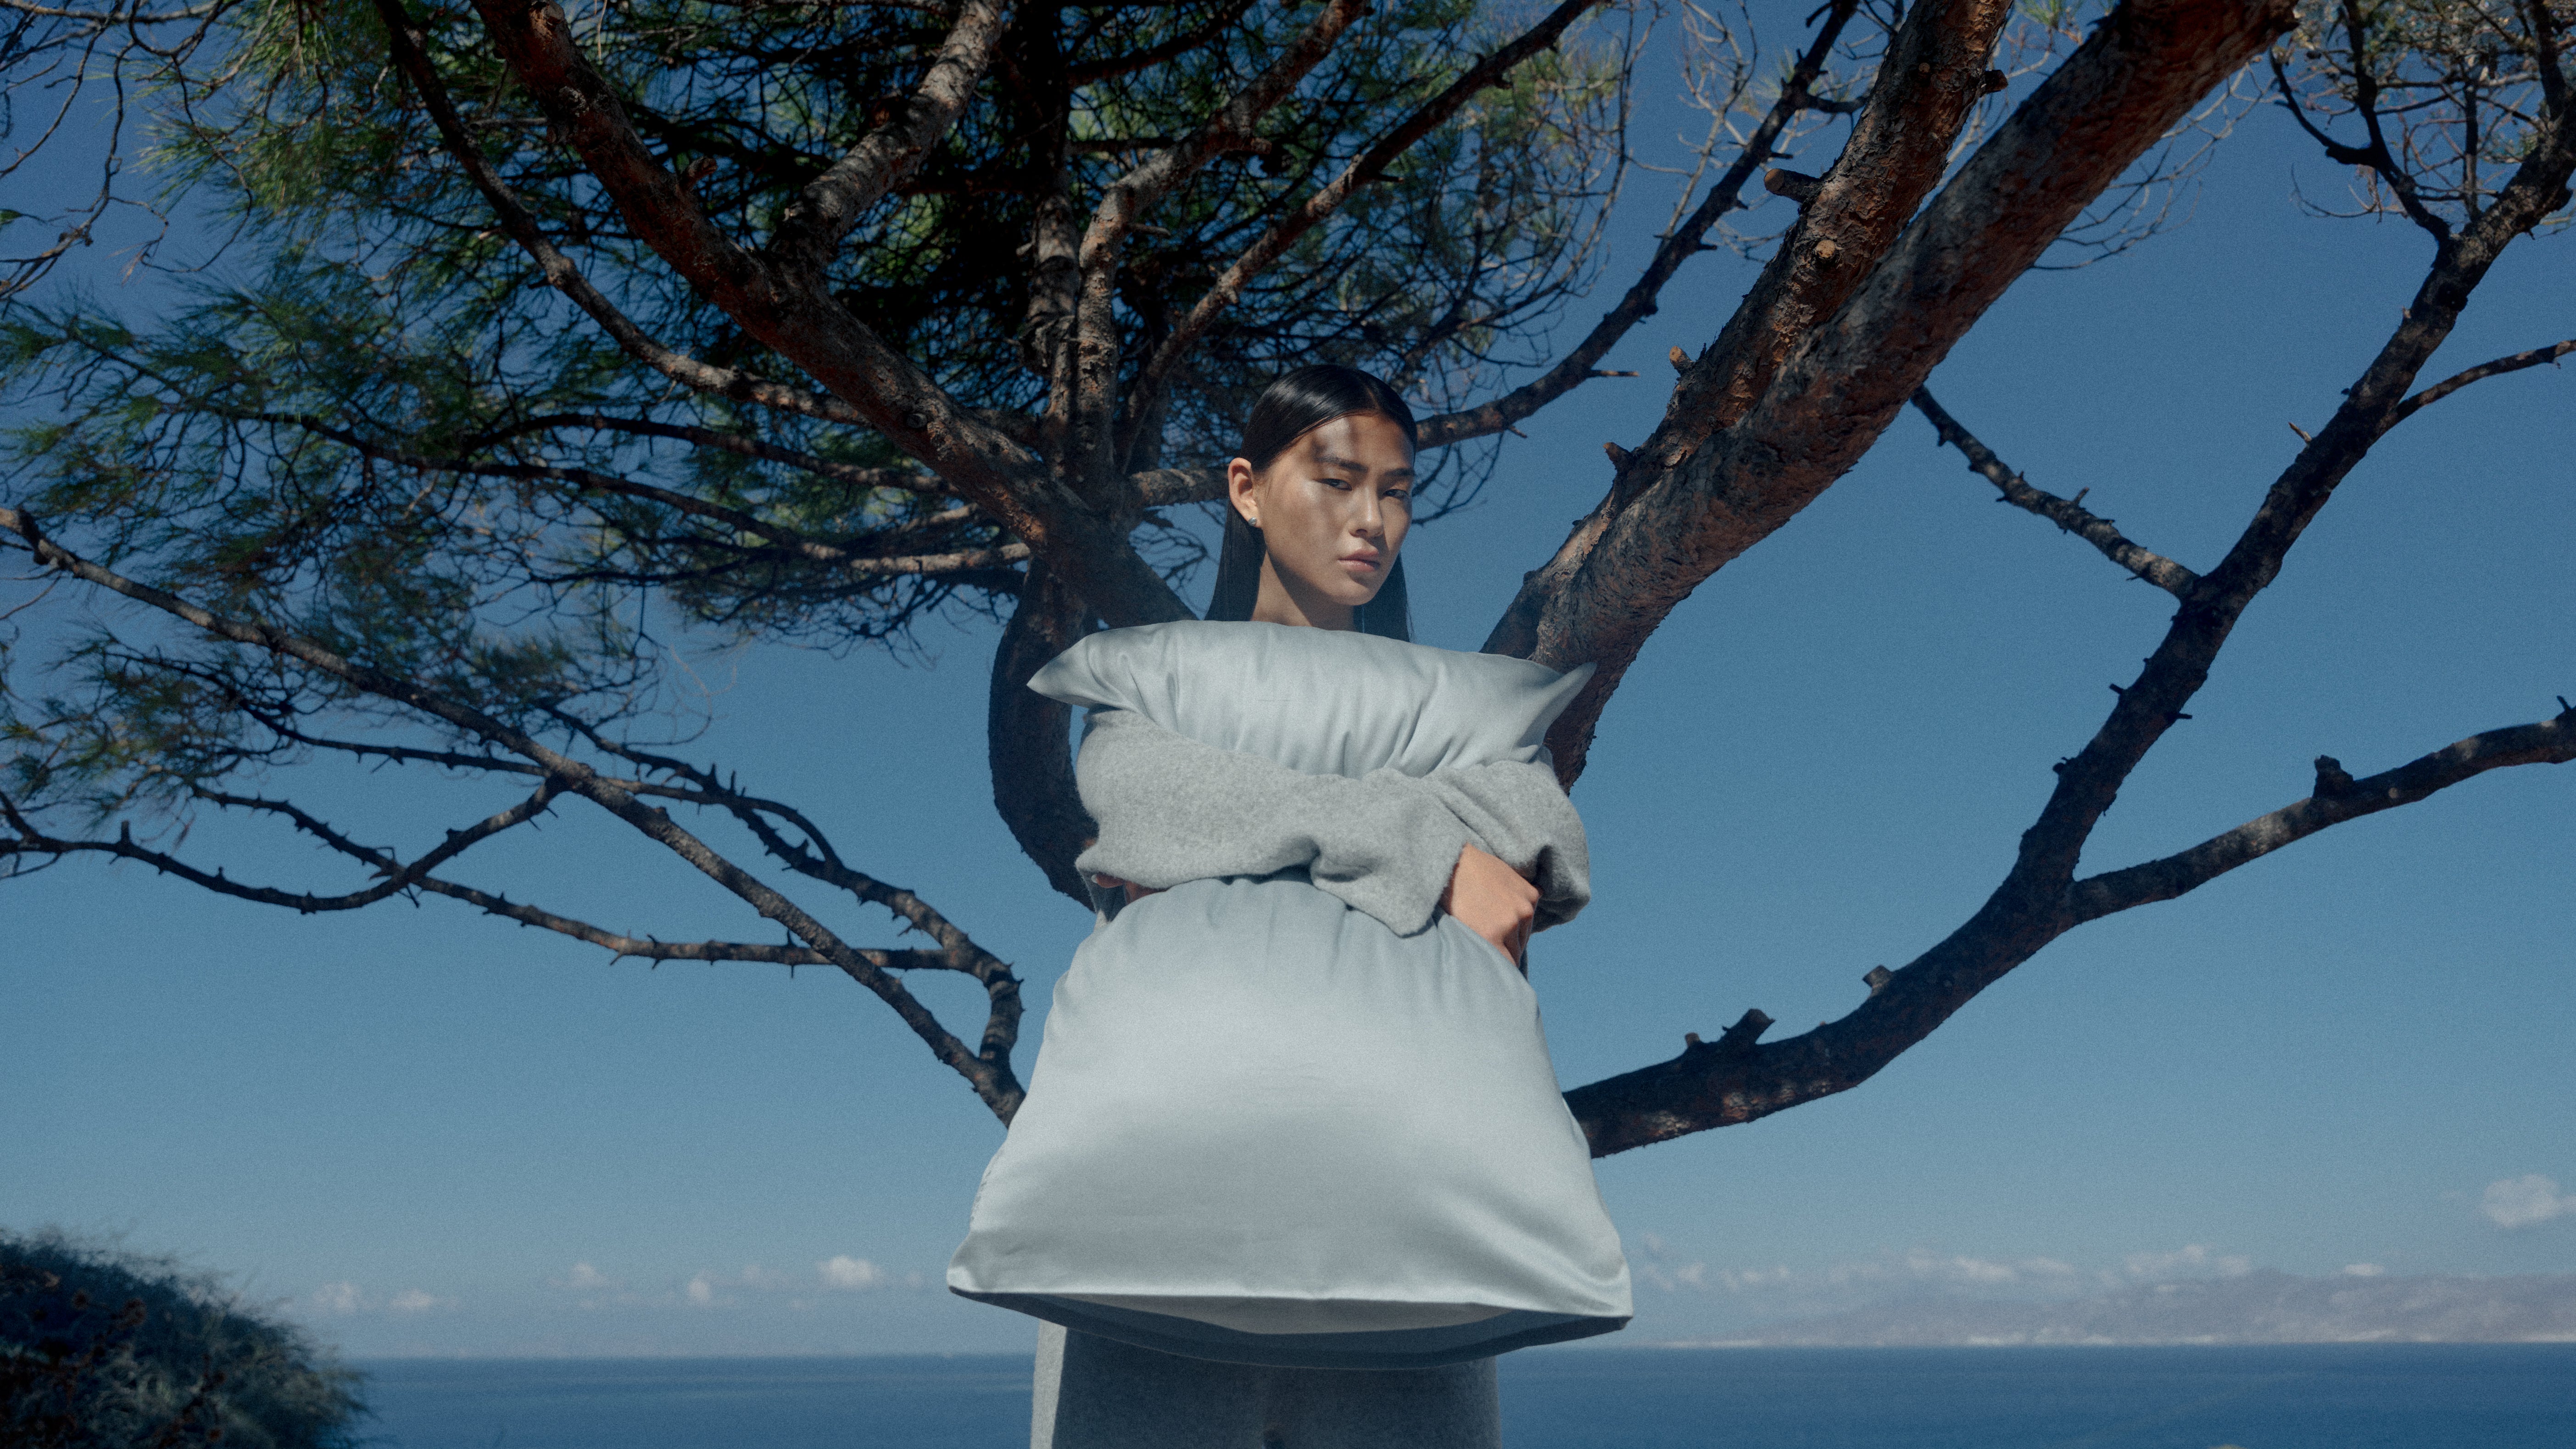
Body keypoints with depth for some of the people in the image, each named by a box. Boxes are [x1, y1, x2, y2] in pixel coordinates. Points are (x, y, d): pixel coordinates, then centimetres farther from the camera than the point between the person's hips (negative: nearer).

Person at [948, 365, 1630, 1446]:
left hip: (1390, 1138, 1)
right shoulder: (1148, 675, 25)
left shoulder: (1455, 701, 26)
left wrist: (1210, 857, -2)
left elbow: (1547, 844, 5)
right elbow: (1131, 788, 0)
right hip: (1169, 1132, 0)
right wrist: (1423, 846, -6)